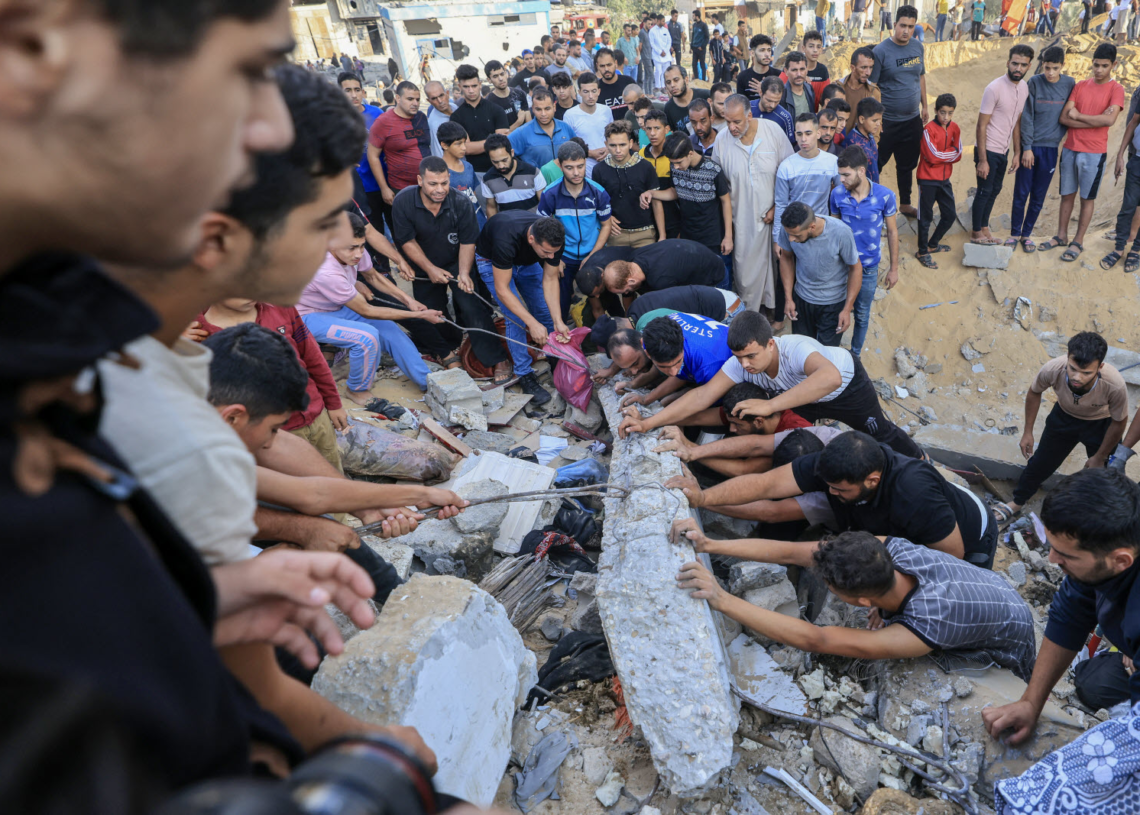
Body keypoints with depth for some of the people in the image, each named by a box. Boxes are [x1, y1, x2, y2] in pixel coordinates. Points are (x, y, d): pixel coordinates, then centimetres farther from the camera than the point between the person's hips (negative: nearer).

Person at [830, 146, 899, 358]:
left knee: (862, 315, 16)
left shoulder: (884, 196, -15)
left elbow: (892, 232, -4)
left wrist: (894, 268, 1)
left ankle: (855, 354, 37)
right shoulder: (837, 194, -12)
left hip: (868, 267, 0)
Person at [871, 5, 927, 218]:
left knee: (907, 165, 17)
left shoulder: (918, 47, 4)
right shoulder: (881, 51, -13)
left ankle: (905, 204, 31)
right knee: (876, 164, 5)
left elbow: (921, 77, 16)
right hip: (887, 121, -5)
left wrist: (924, 107, 15)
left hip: (912, 120, 6)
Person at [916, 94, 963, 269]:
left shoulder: (955, 128, 4)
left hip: (945, 179, 7)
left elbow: (958, 155, 1)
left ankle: (933, 244, 32)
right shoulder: (929, 129, -14)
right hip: (928, 180, -6)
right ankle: (923, 252, 15)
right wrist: (951, 153, -9)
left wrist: (942, 156, -14)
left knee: (950, 215, 13)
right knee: (926, 217, 2)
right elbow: (933, 156, -21)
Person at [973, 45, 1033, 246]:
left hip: (1003, 151, 7)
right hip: (988, 150, -7)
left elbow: (1017, 122, 12)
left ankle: (984, 228, 28)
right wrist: (982, 160, -18)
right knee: (984, 191, 2)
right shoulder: (994, 89, -18)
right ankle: (976, 232, 16)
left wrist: (1017, 152, 10)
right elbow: (981, 126, -17)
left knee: (994, 191, 14)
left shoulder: (1023, 88, 3)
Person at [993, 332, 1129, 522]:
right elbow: (1034, 393, -11)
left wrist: (1100, 457, -5)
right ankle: (1017, 503, 38)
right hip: (1064, 416, 2)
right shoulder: (1052, 369, -37)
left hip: (1101, 424, -1)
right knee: (1040, 463, 14)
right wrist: (1028, 432, -3)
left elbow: (1119, 422, -18)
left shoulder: (1115, 385, -40)